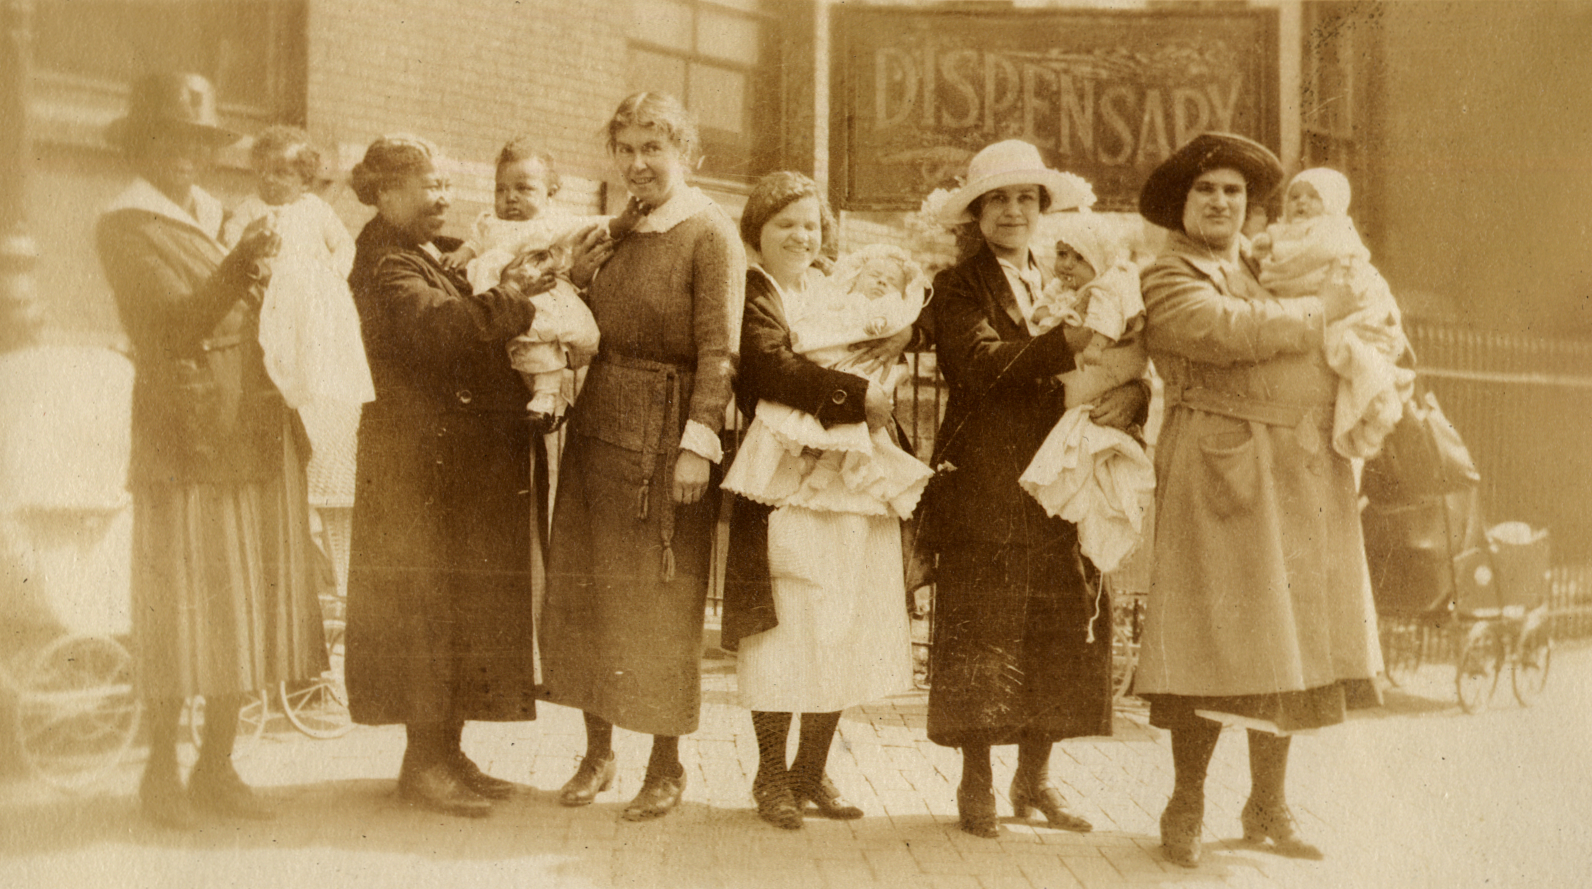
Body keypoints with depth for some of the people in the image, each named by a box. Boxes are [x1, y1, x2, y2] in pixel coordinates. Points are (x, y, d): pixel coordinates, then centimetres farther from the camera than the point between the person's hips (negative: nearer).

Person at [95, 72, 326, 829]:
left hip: (258, 440, 6)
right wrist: (239, 268, -29)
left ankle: (216, 767, 15)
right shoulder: (124, 226, -2)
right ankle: (162, 772, 8)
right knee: (183, 606, -4)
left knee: (247, 605, 6)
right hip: (186, 440, -6)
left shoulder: (222, 220, 18)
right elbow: (177, 322, -15)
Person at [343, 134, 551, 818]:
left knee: (465, 607, 11)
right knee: (430, 605, -5)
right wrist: (512, 295, -20)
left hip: (470, 459, 9)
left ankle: (446, 753, 20)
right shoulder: (386, 266, -11)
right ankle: (423, 762, 3)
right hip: (424, 459, -9)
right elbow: (440, 325, -27)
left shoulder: (435, 253, 18)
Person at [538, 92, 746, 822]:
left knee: (661, 602, 0)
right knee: (583, 589, 9)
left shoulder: (711, 235, -7)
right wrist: (580, 279, 3)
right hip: (598, 425, 7)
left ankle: (667, 763, 14)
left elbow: (719, 348, -14)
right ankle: (598, 751, 23)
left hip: (665, 434, -7)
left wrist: (699, 441, -21)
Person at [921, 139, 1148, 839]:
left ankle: (1034, 780, 18)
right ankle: (977, 786, 9)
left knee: (1062, 631, 5)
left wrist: (1131, 392, -14)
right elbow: (980, 365, -17)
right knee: (982, 632, -3)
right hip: (985, 489, -5)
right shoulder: (958, 287, 2)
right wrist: (1069, 341, -28)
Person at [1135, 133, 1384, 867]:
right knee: (1217, 647, -5)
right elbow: (1233, 332, -20)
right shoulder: (1168, 281, -3)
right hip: (1224, 476, -7)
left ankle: (1268, 810, 21)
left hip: (1308, 478, 7)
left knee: (1288, 644, 10)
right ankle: (1185, 811, 8)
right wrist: (1323, 310, -8)